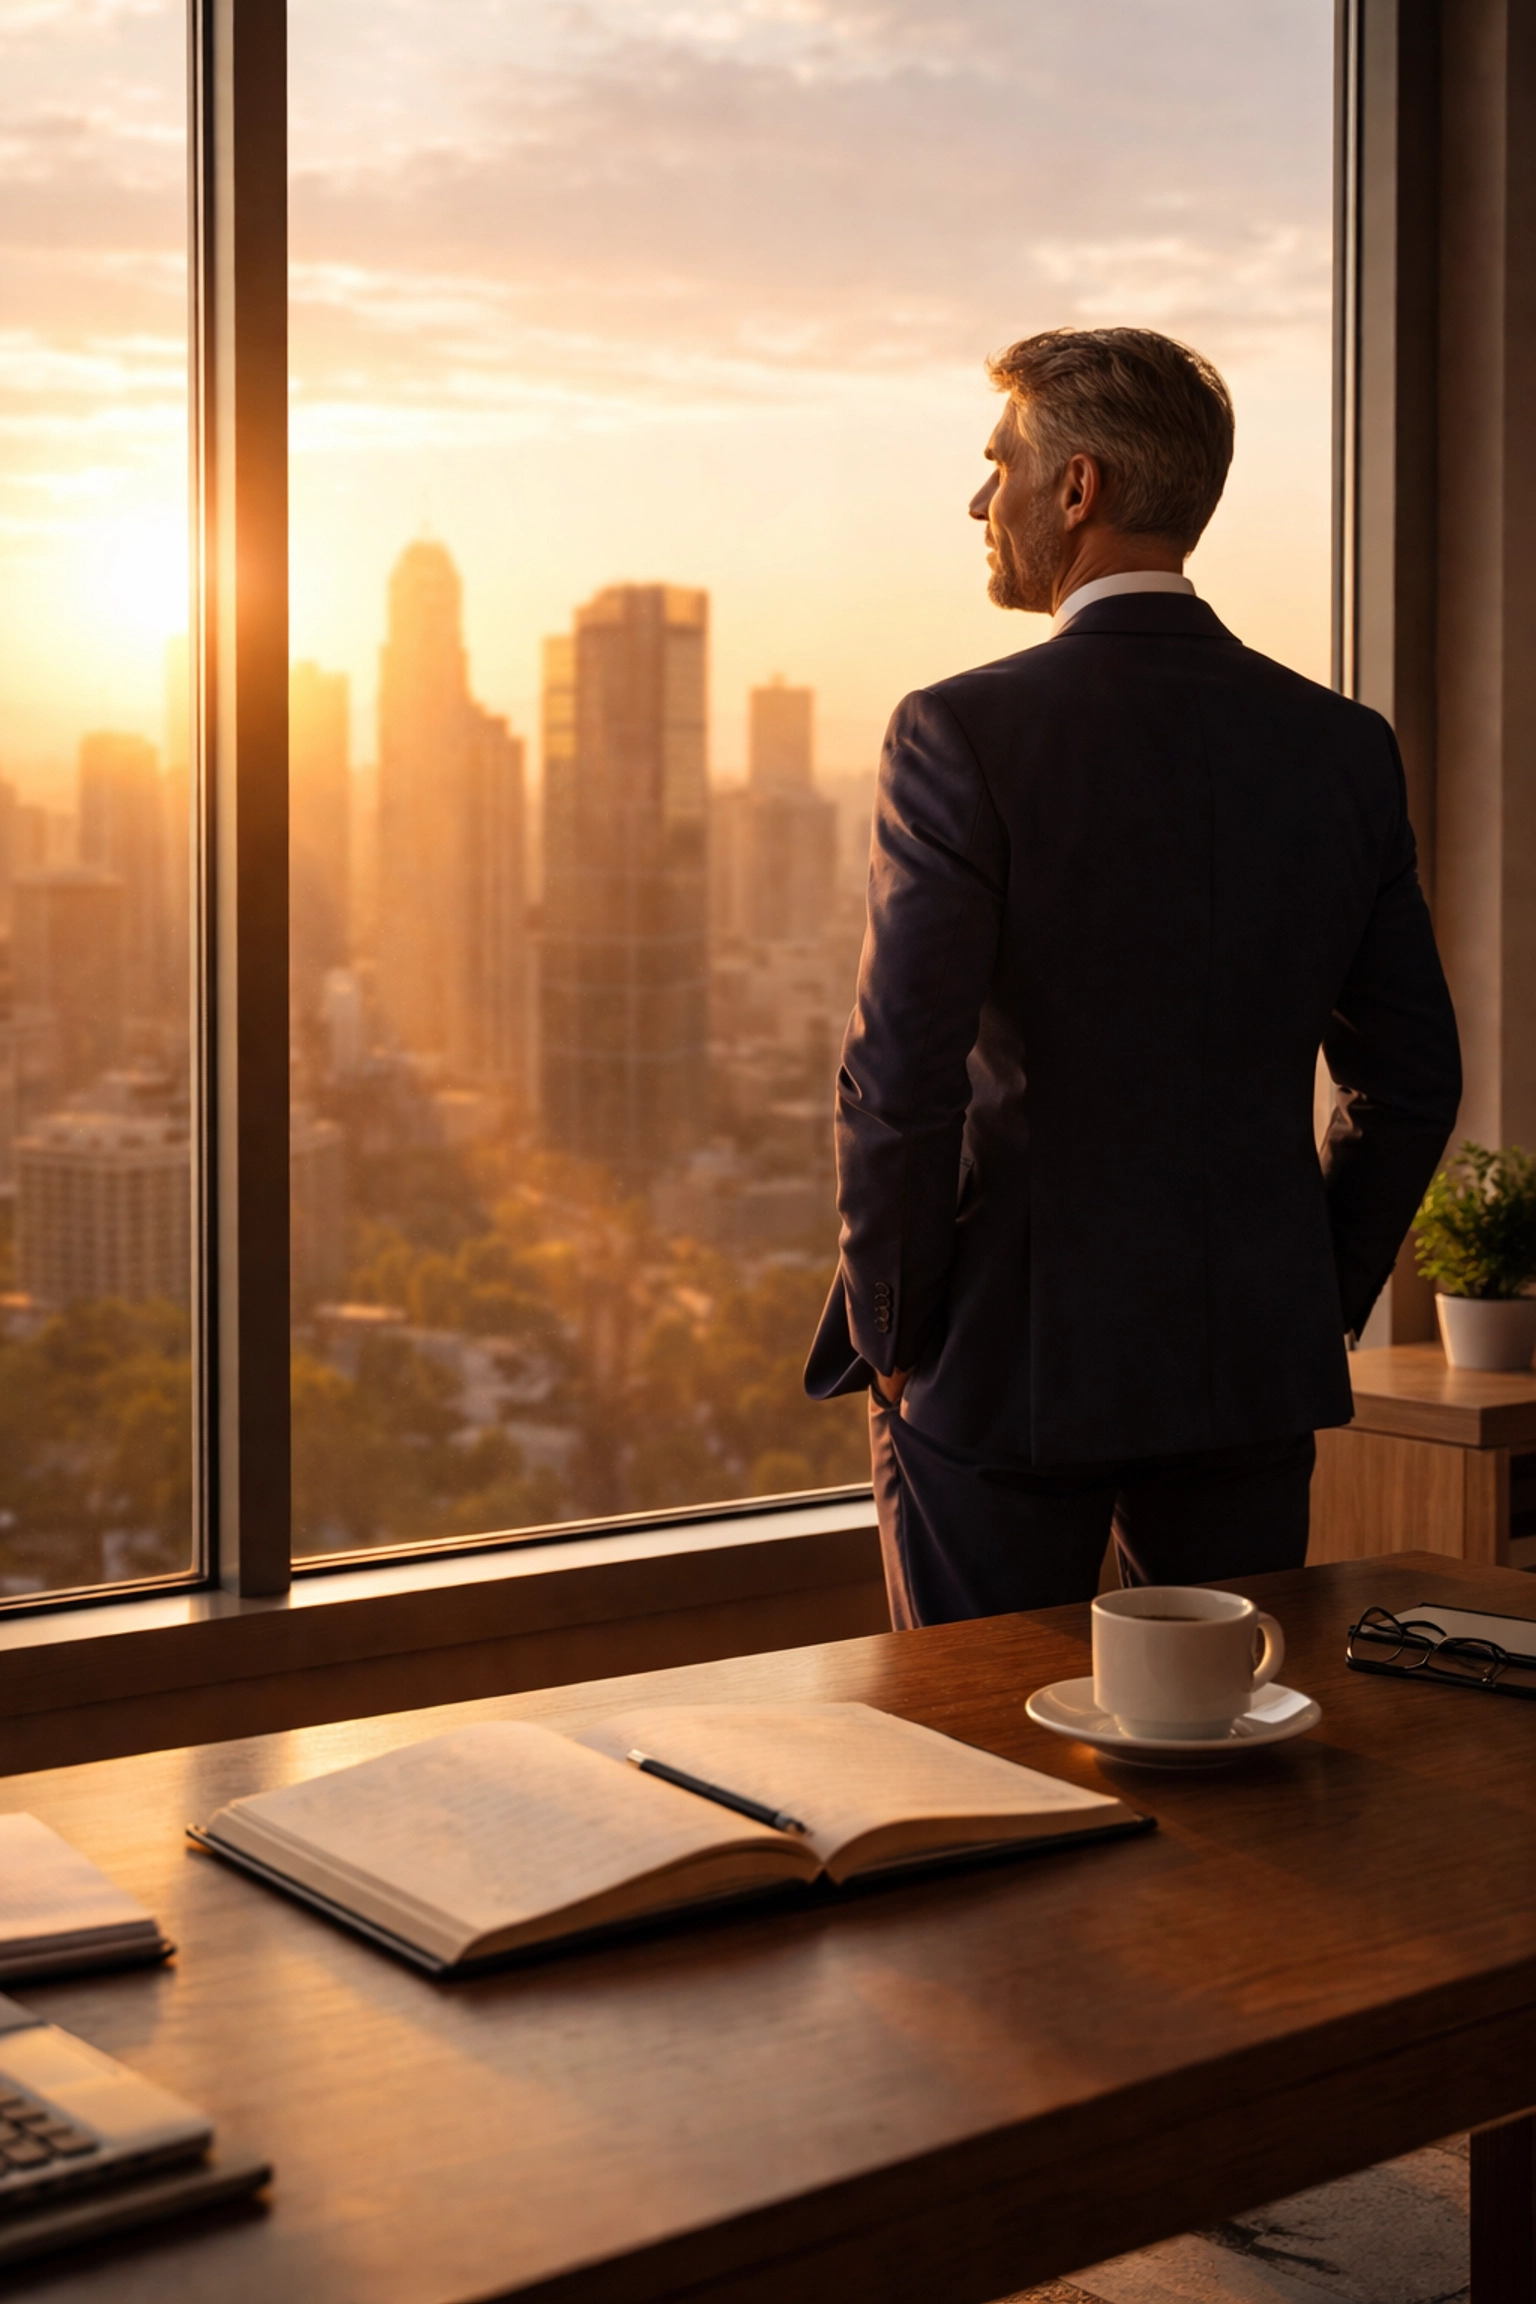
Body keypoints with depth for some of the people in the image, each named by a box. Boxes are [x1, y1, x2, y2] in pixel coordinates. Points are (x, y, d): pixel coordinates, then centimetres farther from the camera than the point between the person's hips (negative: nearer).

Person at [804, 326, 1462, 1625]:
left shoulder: (960, 737, -13)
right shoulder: (1343, 747, 2)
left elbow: (900, 1077, -17)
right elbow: (1411, 1077, 7)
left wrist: (887, 1331, -4)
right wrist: (1316, 1306, 15)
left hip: (1006, 1369, -4)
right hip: (1256, 1373, 5)